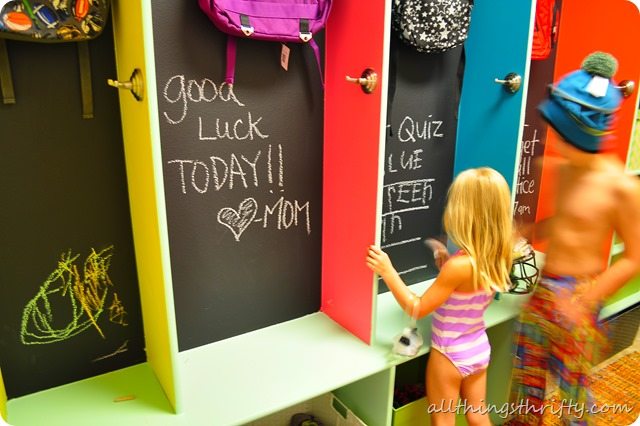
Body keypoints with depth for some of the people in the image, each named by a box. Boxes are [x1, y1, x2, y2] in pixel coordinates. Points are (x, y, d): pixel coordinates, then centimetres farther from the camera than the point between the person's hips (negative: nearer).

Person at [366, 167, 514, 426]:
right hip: (479, 349, 7)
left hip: (450, 355, -7)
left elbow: (417, 309, -23)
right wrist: (448, 264, 6)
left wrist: (387, 272, -23)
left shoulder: (459, 266, -32)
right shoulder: (496, 259, -8)